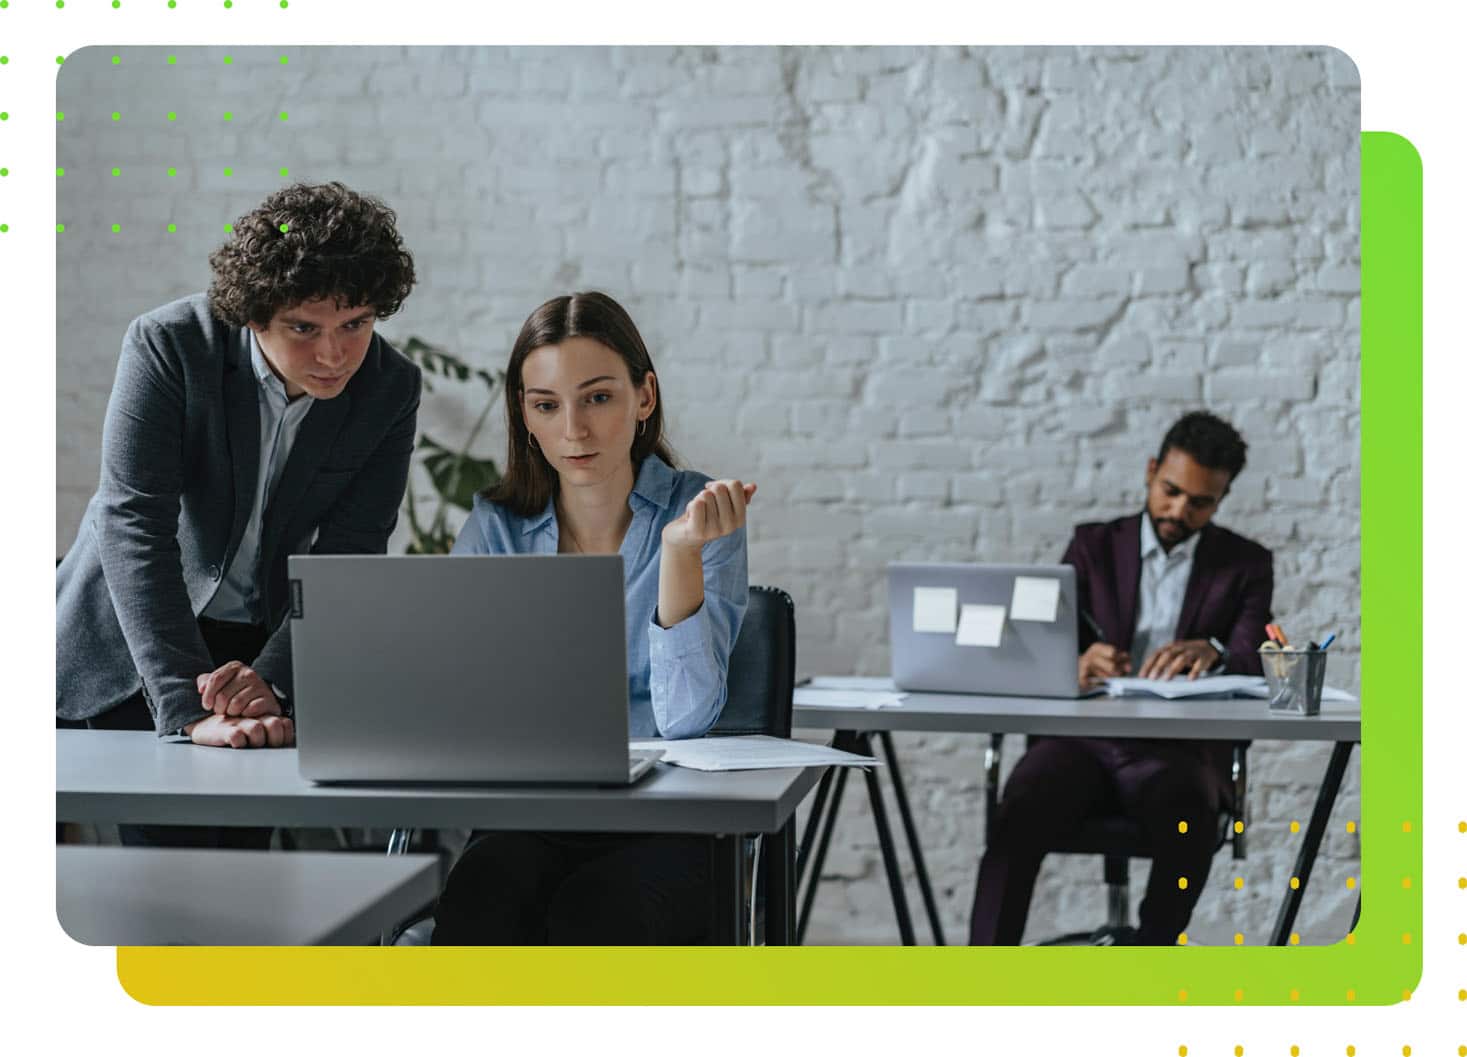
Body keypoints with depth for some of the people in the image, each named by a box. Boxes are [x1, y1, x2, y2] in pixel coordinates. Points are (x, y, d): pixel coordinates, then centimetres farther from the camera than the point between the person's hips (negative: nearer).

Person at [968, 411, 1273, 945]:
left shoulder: (1245, 564, 13)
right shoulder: (1094, 546, 15)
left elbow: (1256, 663, -2)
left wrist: (1213, 652, -27)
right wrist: (1077, 663, -21)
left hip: (1179, 747, -1)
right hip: (1082, 738, 1)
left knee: (1187, 814, -36)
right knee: (1019, 811, -31)